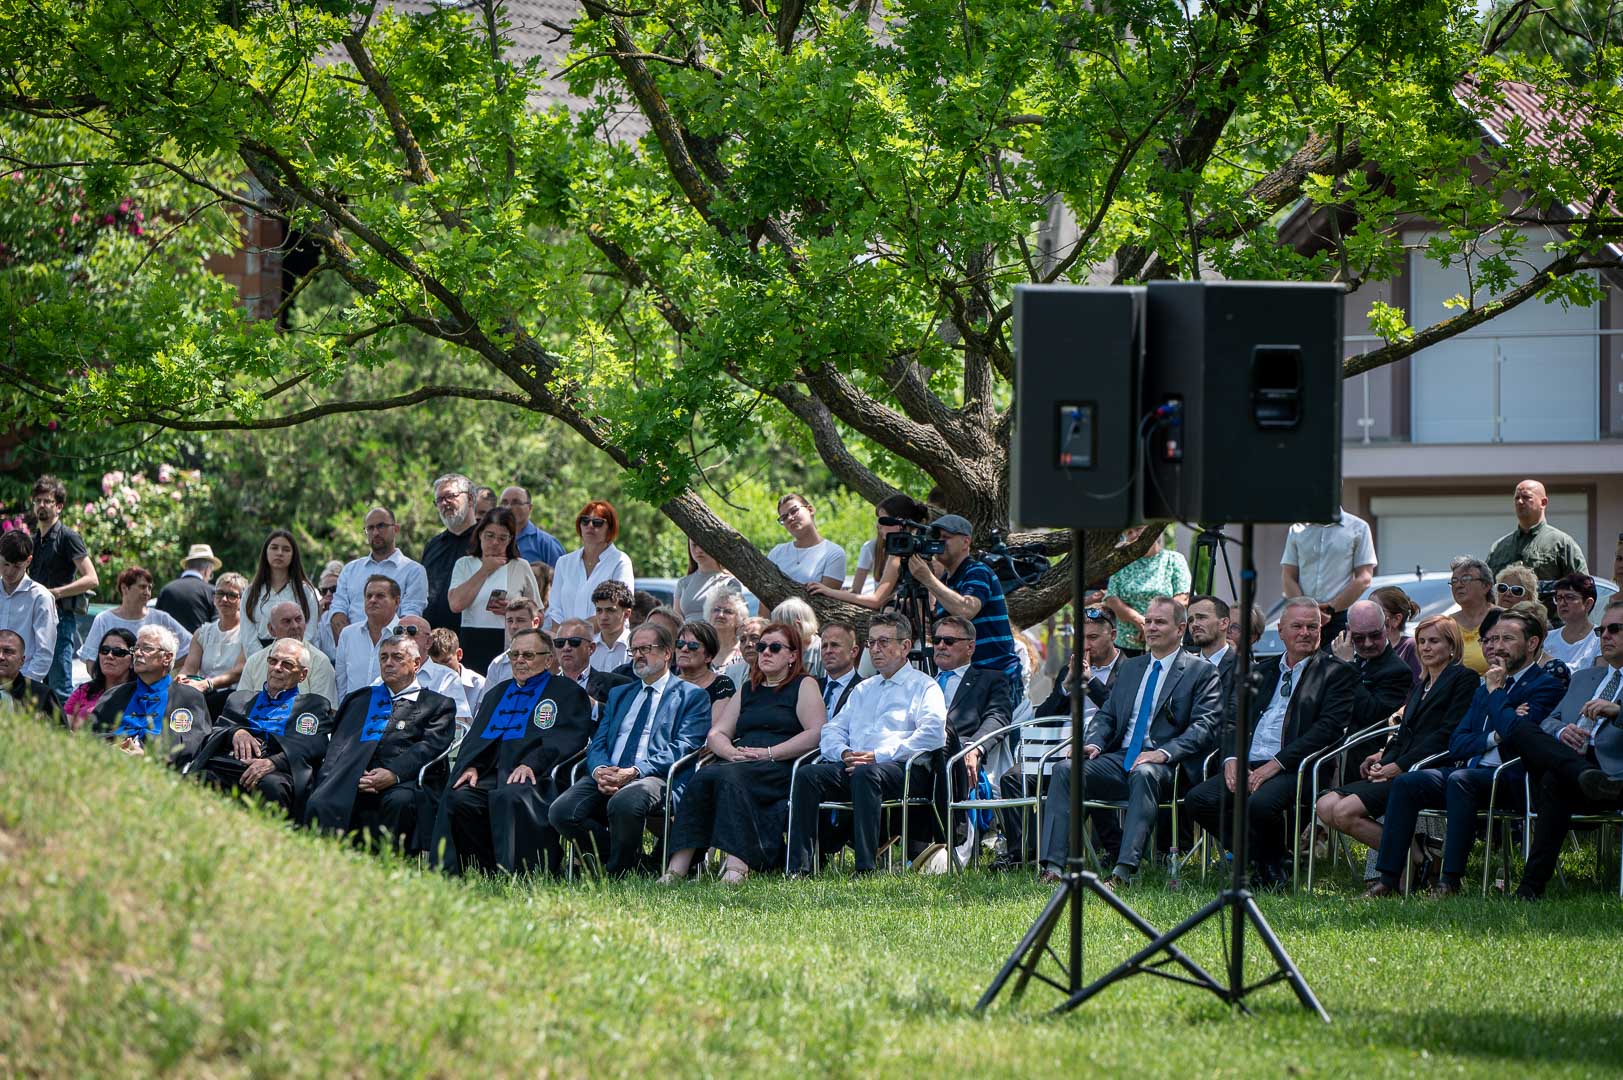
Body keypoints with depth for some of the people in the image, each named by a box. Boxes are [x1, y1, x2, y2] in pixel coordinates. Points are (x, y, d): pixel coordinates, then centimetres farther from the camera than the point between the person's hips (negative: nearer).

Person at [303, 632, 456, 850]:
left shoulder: (437, 705, 21)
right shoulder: (360, 698, 31)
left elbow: (431, 747, 4)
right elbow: (340, 741, 16)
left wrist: (394, 773, -15)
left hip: (400, 781, -2)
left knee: (400, 801, -39)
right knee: (318, 804, -30)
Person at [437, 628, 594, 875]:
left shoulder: (567, 692, 11)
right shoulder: (498, 693, 30)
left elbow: (565, 740, -4)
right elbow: (475, 737, 21)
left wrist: (531, 764, -19)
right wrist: (470, 766, -1)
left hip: (535, 777, -5)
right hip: (490, 774, 5)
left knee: (509, 797, -38)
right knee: (458, 799, -25)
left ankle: (510, 871, -36)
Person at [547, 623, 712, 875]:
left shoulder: (692, 697, 10)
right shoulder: (619, 695, 29)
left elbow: (682, 748, -4)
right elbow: (598, 744, 18)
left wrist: (636, 771, -18)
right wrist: (600, 770, -8)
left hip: (656, 778, -5)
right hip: (607, 777, 5)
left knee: (624, 804, -40)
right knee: (561, 812, -23)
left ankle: (618, 872, -14)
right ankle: (633, 861, -6)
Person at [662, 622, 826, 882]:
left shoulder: (804, 686, 10)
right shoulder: (747, 691, 28)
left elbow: (816, 733, -5)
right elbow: (716, 734, 20)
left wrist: (769, 753, -12)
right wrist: (732, 752, -4)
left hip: (782, 769, -5)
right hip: (741, 763, 5)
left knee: (729, 776, -35)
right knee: (702, 778, -27)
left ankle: (737, 863, -47)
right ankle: (678, 866, -39)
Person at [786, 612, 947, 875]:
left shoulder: (924, 687, 10)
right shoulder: (863, 689, 32)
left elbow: (932, 734, -8)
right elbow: (831, 731, 23)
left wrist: (879, 756, -14)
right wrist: (844, 753, -3)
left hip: (901, 769, -6)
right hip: (853, 765, 6)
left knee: (865, 774, -39)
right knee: (808, 774, -23)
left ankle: (865, 869, -43)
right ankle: (799, 869, -31)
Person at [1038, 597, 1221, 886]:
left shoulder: (1202, 672, 6)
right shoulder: (1131, 667, 25)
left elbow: (1204, 727, -6)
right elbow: (1107, 715, 23)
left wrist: (1164, 753, -21)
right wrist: (1094, 743, -2)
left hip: (1164, 766, -5)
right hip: (1119, 760, 5)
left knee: (1144, 775, -41)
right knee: (1065, 769, -21)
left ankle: (1124, 871, -48)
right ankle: (1052, 867, -30)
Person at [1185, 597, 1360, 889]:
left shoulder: (1337, 674, 5)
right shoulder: (1262, 671, 24)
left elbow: (1328, 729, -8)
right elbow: (1234, 720, 18)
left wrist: (1276, 764, -16)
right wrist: (1232, 760, -5)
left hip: (1293, 768, -6)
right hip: (1247, 766, 6)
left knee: (1260, 804, -35)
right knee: (1198, 798, -19)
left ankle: (1272, 869, -5)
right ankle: (1254, 856, 0)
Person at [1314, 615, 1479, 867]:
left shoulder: (1464, 679, 0)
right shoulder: (1419, 686, 27)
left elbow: (1448, 733, -11)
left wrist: (1399, 766, -14)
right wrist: (1384, 760, 1)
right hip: (1402, 771, 9)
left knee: (1346, 811, -24)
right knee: (1326, 806, -10)